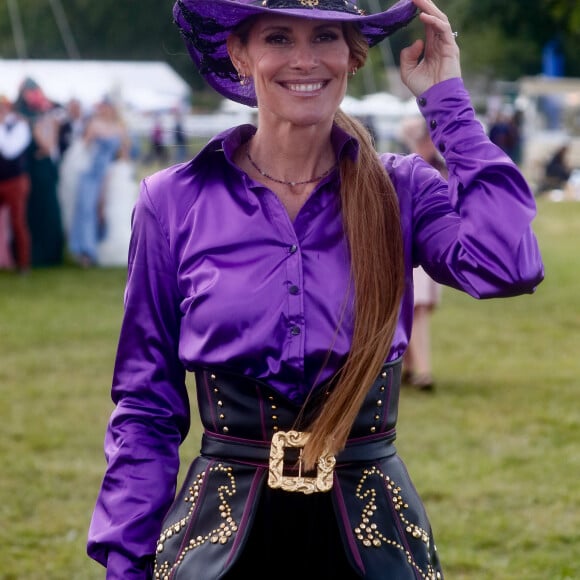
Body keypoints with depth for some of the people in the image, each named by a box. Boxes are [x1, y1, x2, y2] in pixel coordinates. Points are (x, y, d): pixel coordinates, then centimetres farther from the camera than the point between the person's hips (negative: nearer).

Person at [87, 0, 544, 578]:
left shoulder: (400, 190, -1)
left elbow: (508, 266, -22)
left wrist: (445, 98, -12)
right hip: (220, 532, 0)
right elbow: (145, 407, 3)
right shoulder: (173, 201, -2)